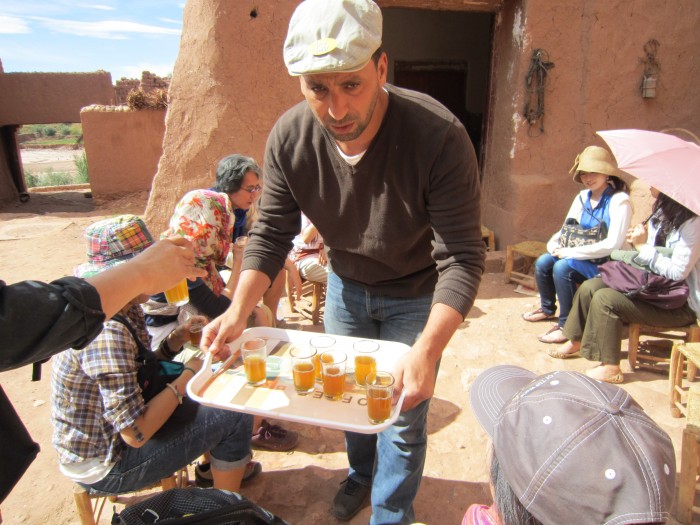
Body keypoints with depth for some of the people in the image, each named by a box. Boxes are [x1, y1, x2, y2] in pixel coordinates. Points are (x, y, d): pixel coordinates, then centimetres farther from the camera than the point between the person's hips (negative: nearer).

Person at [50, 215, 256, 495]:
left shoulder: (128, 311, -4)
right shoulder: (107, 334, -32)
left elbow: (140, 371, 4)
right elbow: (135, 434, -31)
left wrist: (177, 339, -10)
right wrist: (188, 374, -22)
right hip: (103, 467, -9)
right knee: (236, 416, -14)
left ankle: (214, 466, 29)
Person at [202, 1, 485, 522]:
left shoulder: (438, 136, -33)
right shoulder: (288, 138, -19)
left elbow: (462, 258, -32)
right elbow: (271, 234, -12)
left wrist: (427, 350, -45)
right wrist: (238, 311, -26)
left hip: (415, 294, -3)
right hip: (345, 283, 4)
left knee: (402, 417, 6)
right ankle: (361, 474, 54)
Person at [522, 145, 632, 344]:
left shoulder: (619, 201, -16)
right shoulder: (582, 197, 5)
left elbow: (612, 244, -24)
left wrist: (569, 252, -23)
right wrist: (554, 245, -10)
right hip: (581, 258, 7)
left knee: (563, 267, -29)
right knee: (543, 262, -9)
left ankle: (566, 325, -15)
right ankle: (547, 308, 17)